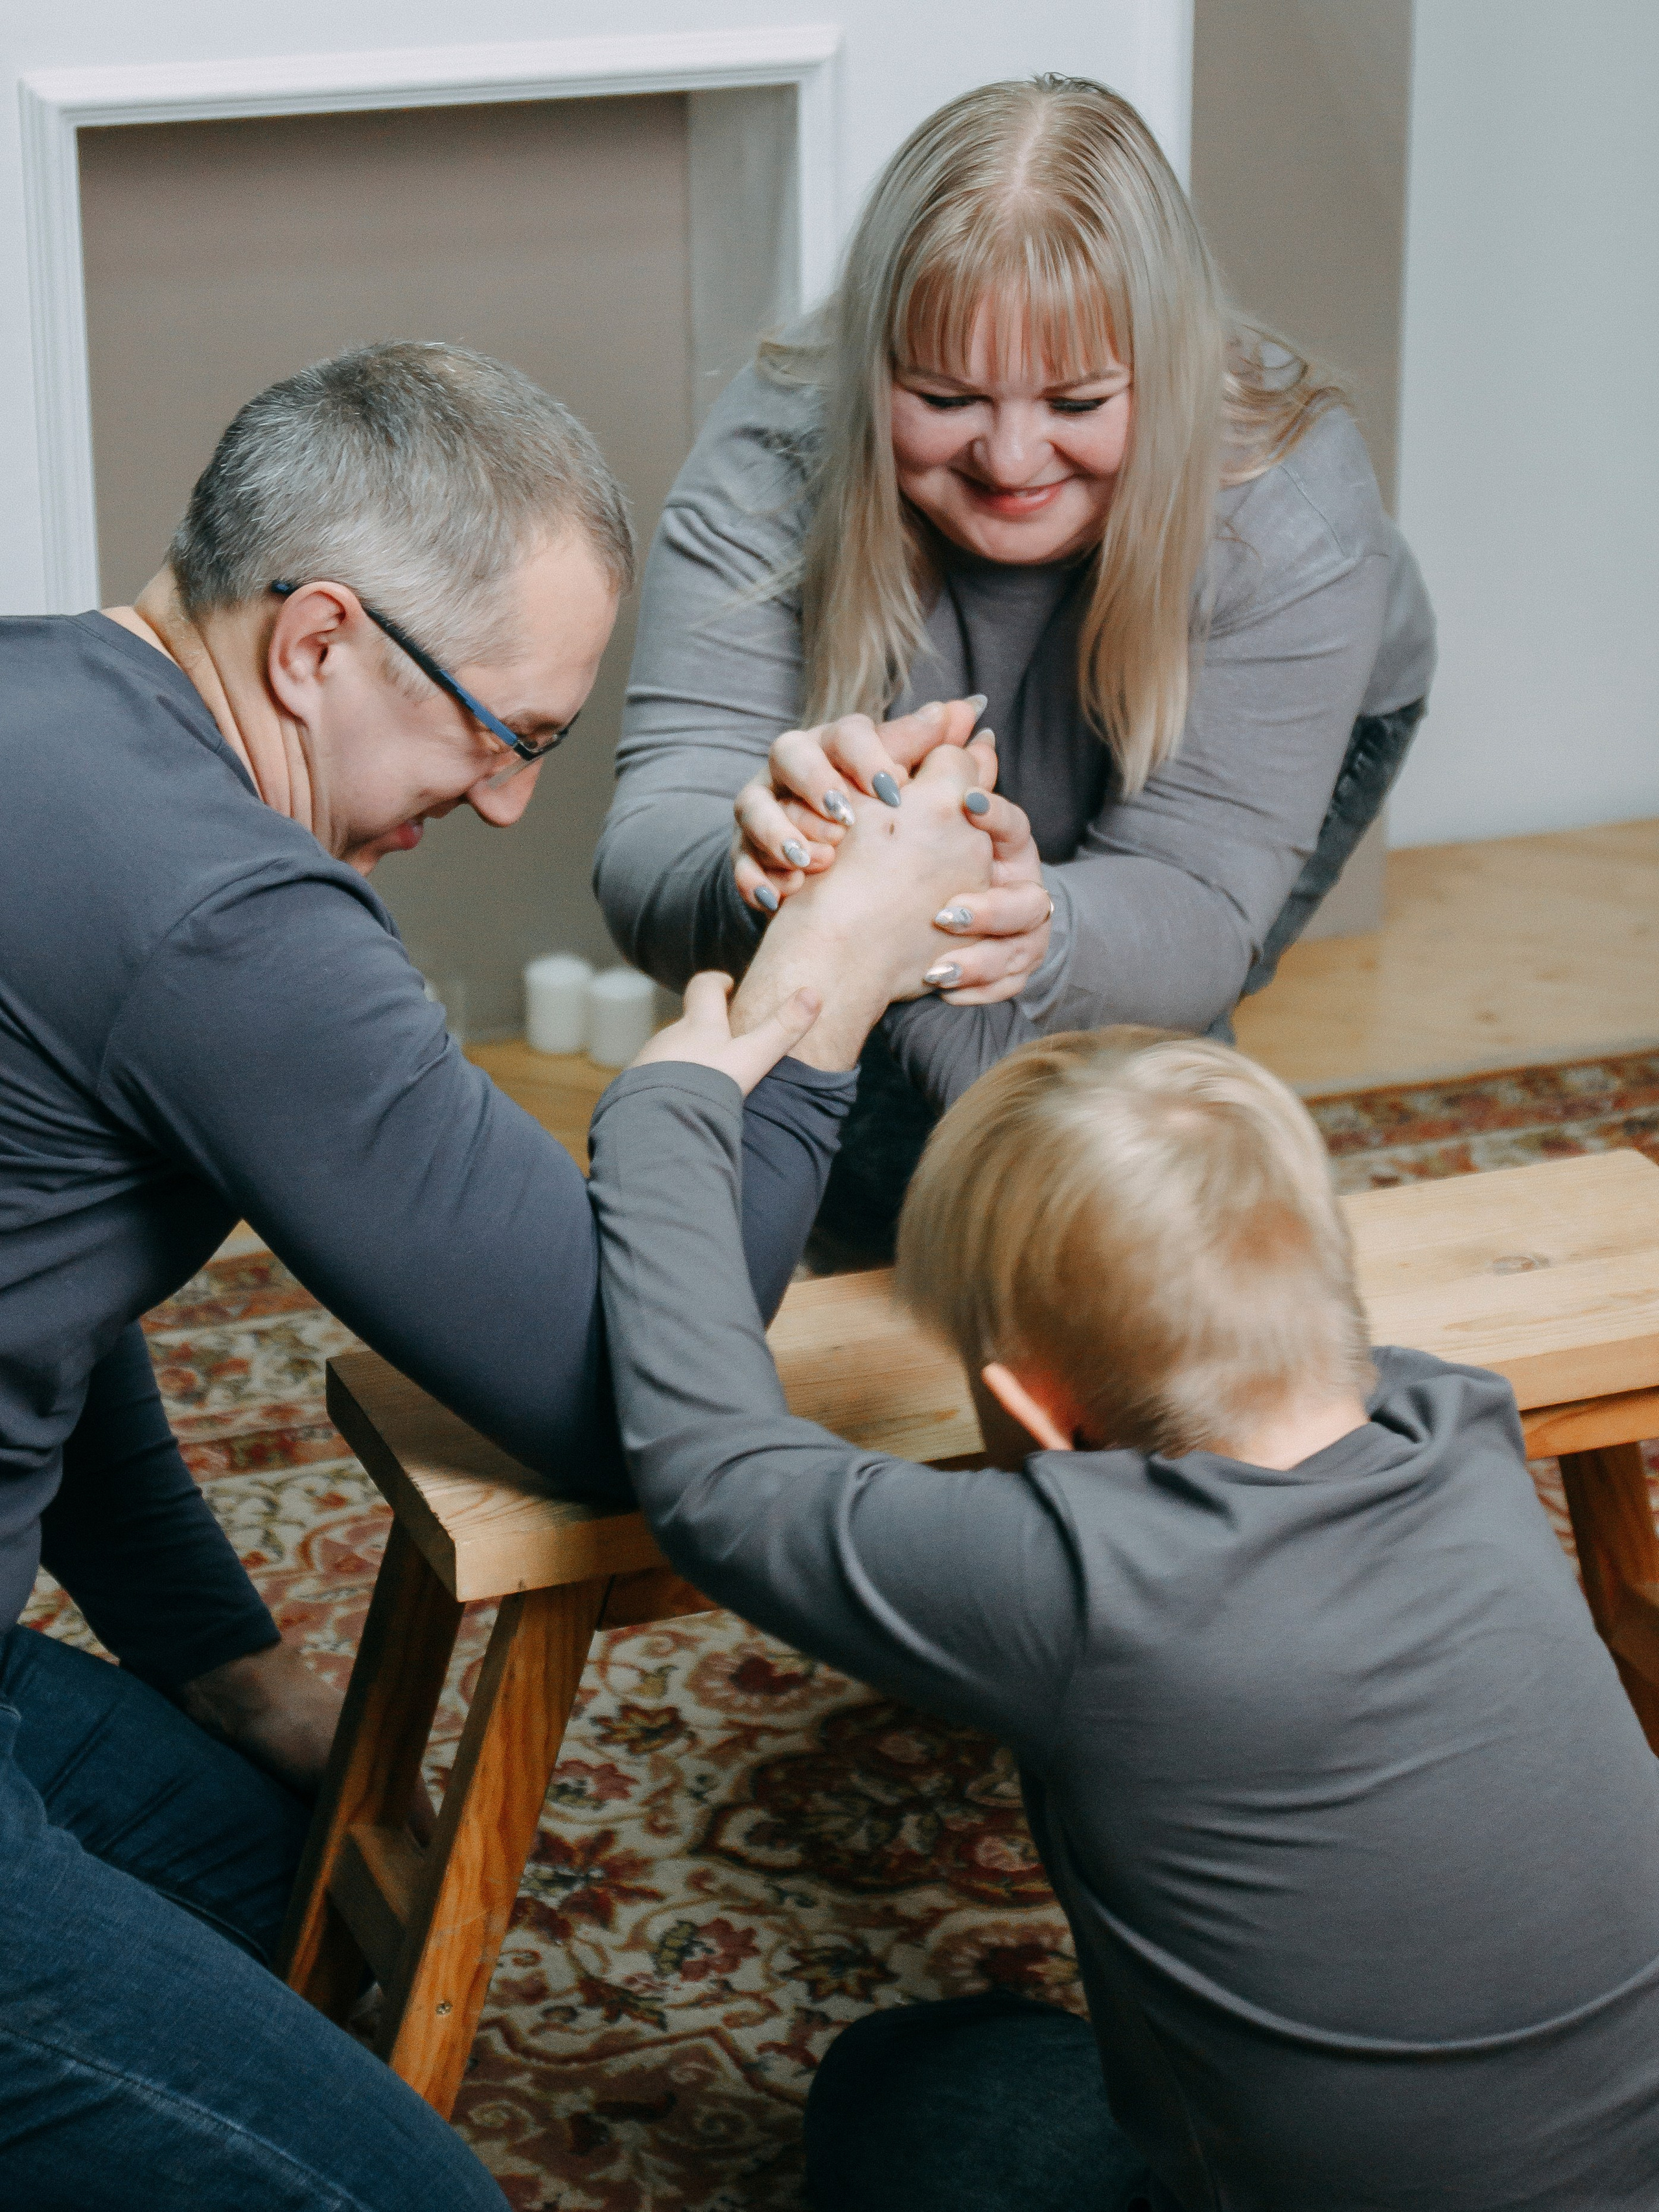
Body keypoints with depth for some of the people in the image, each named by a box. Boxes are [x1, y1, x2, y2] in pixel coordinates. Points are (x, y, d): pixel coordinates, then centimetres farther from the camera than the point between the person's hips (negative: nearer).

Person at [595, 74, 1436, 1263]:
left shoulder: (1292, 514, -39)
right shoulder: (769, 463, -37)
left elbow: (1196, 912, -40)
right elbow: (651, 853, -45)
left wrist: (1043, 934, -66)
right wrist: (774, 872, -72)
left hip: (1289, 741, 0)